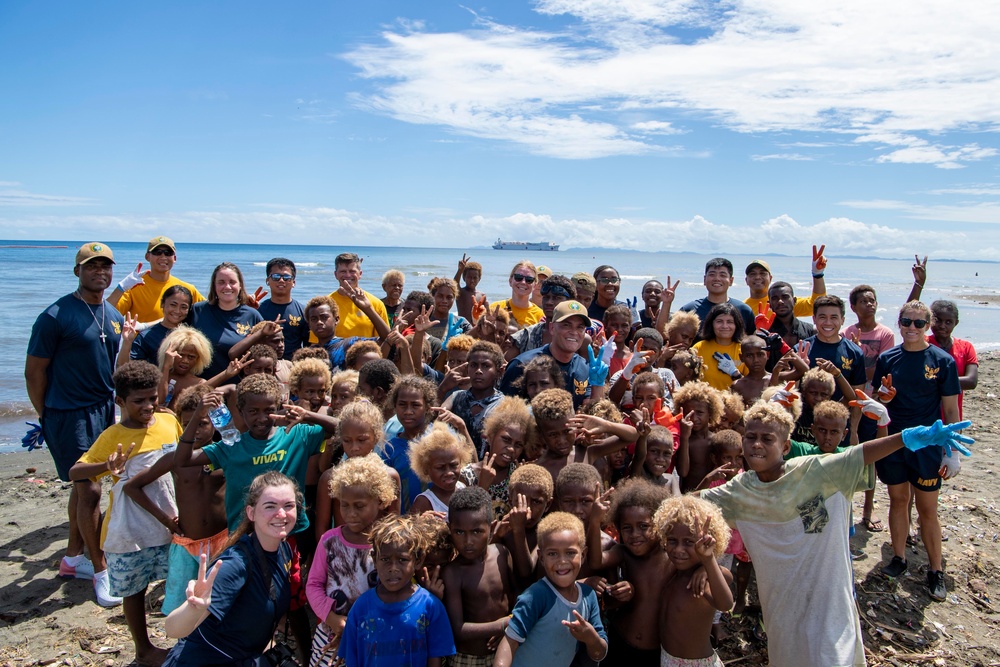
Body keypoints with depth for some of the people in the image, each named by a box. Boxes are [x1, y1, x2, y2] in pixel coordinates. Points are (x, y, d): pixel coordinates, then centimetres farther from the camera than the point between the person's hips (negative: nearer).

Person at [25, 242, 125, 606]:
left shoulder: (114, 317, 8)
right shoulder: (56, 316, -13)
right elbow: (34, 371, -9)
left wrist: (114, 404, 11)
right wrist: (46, 417, -4)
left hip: (104, 411, 7)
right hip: (70, 414, -7)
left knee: (83, 486, 17)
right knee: (90, 490, -5)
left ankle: (73, 557, 32)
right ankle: (101, 572, 8)